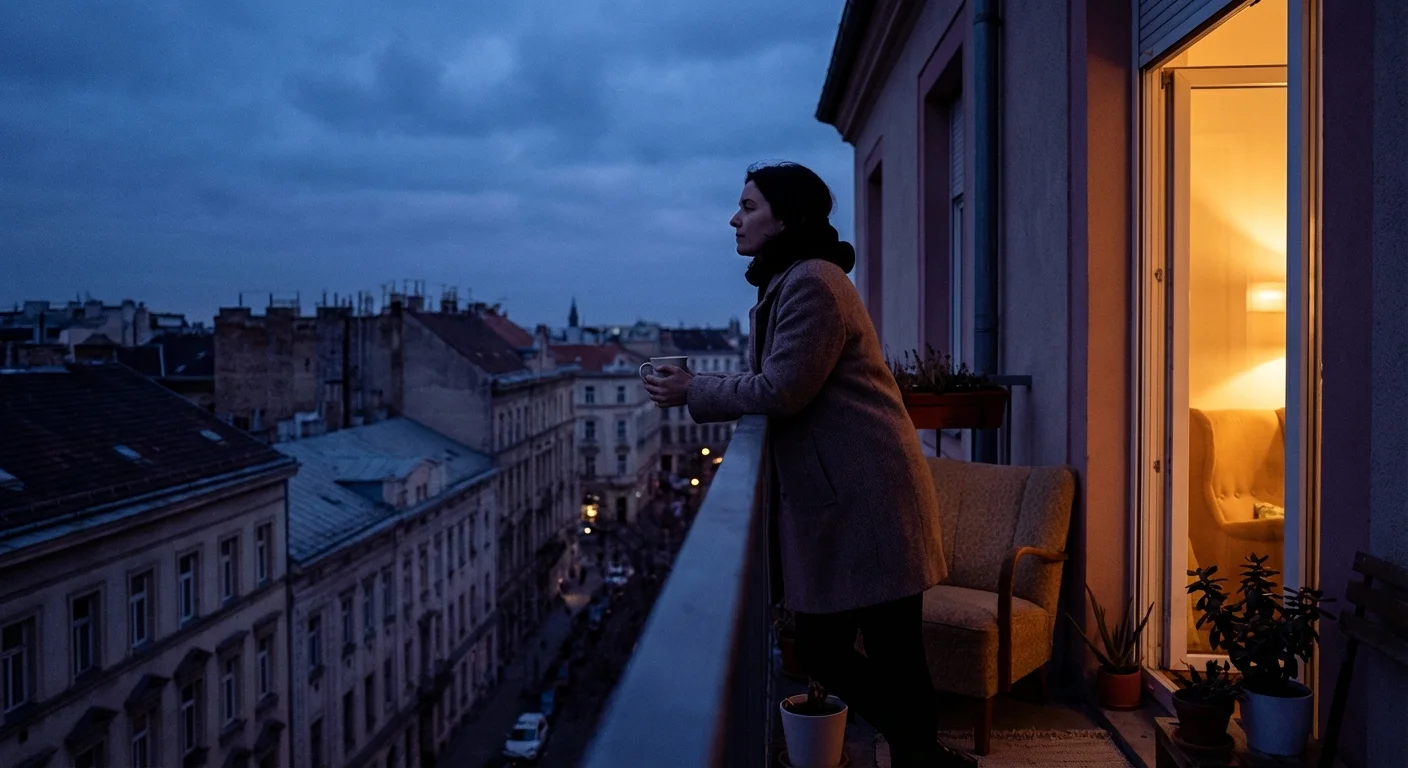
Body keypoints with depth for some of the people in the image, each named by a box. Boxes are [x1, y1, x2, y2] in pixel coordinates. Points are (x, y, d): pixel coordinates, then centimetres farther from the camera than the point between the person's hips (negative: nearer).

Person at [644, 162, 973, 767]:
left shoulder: (812, 284, -13)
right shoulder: (787, 283, 19)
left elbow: (781, 392, -17)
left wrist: (693, 392, -5)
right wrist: (699, 388, 7)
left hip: (863, 500, -11)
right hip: (830, 499, 11)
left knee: (892, 657, -1)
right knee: (820, 651, 13)